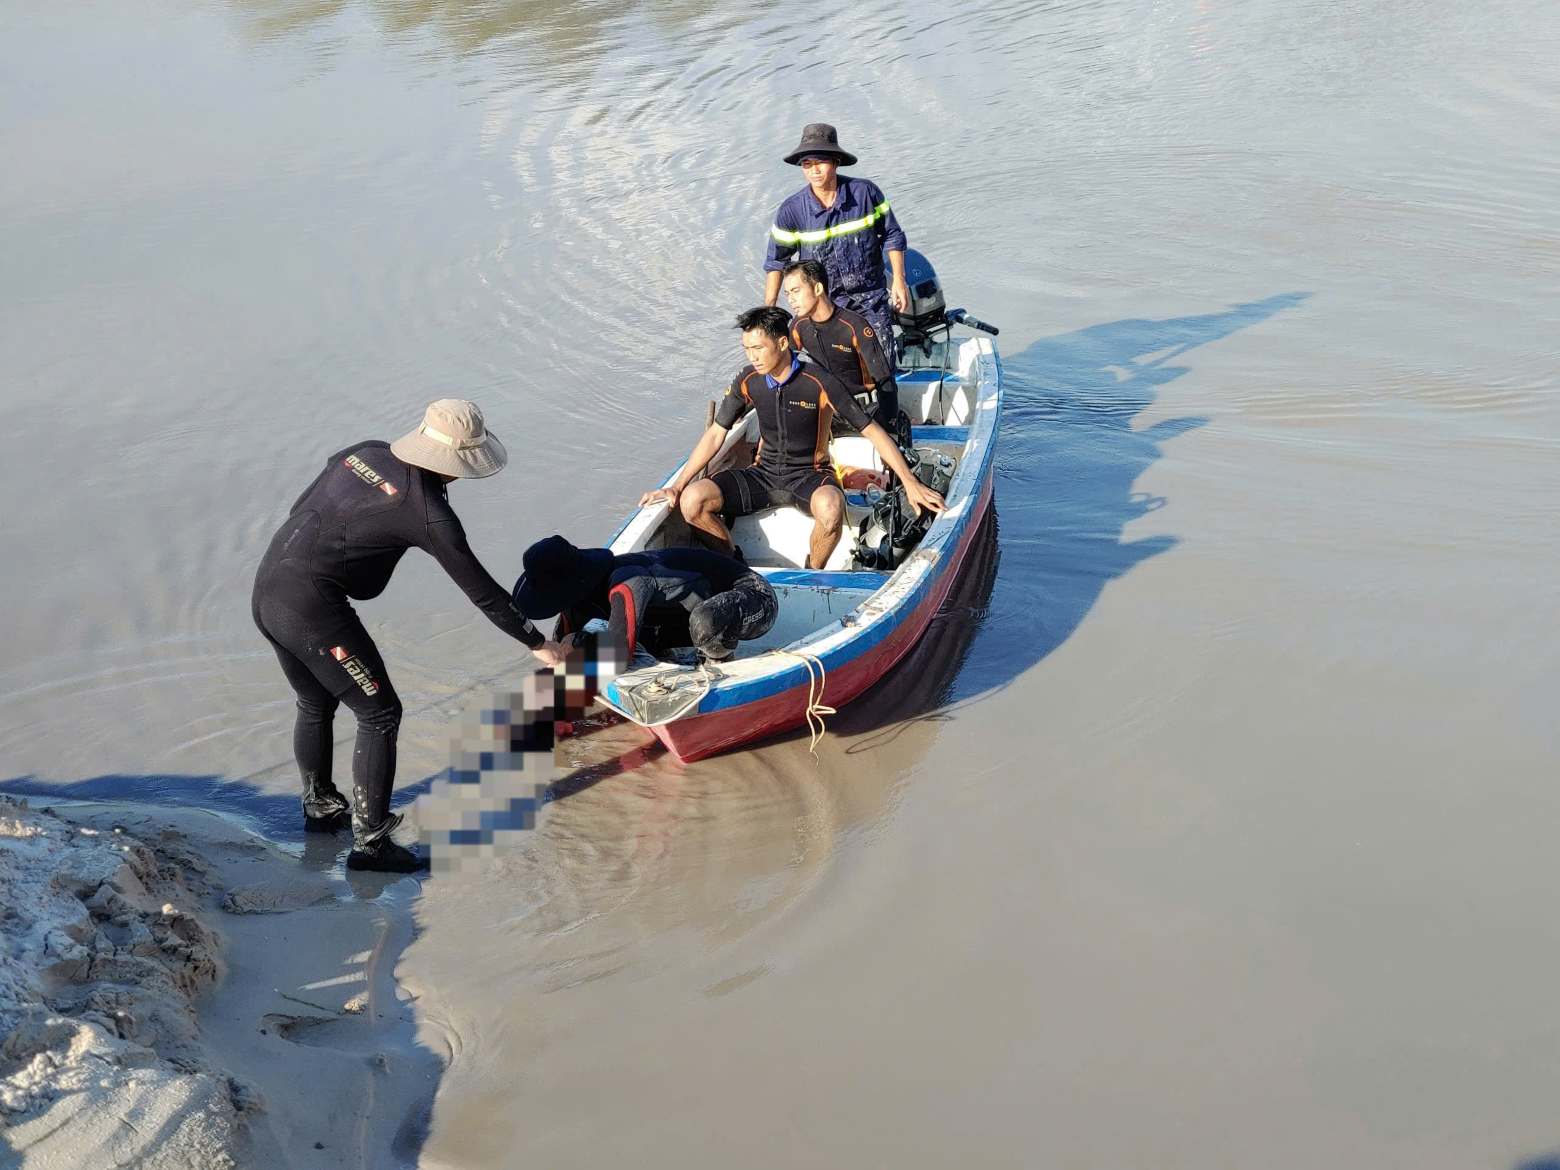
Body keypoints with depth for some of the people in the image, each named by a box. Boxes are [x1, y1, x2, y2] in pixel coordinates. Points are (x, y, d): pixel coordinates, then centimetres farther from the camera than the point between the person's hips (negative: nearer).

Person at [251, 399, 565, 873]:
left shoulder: (364, 453, 8)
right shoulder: (427, 510, -12)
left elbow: (300, 510, 17)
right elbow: (481, 590, -5)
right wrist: (538, 644, 5)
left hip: (266, 590, 8)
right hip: (312, 607, -8)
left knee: (316, 705, 26)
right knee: (379, 713, 3)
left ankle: (320, 807, 44)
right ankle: (370, 843, 6)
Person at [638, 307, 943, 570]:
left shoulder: (818, 382, -16)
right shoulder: (748, 381, -4)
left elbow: (871, 430, -12)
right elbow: (716, 434, 4)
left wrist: (910, 482, -16)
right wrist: (677, 486, -1)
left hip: (808, 474, -4)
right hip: (764, 473, 4)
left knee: (830, 507, -41)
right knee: (692, 500, -19)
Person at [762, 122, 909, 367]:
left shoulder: (866, 192, -12)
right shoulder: (792, 210, -11)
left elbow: (892, 237, 3)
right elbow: (776, 261, 1)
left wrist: (899, 279, -2)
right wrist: (768, 310, 0)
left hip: (871, 295, 0)